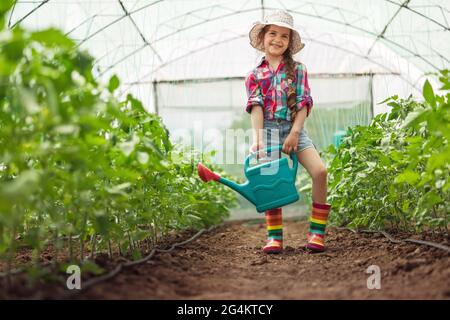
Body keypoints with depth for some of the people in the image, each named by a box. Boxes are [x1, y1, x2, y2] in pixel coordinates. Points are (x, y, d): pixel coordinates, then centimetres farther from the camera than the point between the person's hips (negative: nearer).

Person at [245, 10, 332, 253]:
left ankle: (317, 232, -10)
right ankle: (274, 237, 4)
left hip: (294, 129, 0)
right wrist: (256, 139, -15)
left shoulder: (297, 70, 10)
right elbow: (256, 107, -2)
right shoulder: (255, 75, 10)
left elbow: (303, 103, 1)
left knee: (319, 171, -18)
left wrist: (294, 133, -12)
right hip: (269, 130, 0)